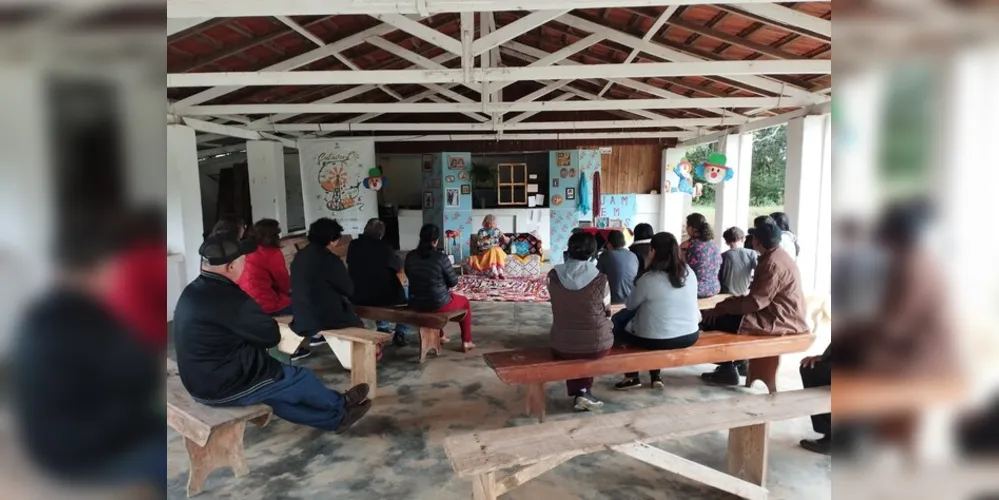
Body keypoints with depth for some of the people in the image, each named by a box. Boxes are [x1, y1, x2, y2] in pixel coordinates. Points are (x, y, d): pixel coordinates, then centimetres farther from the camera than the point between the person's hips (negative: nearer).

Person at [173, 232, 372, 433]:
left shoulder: (191, 292, 2)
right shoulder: (230, 299, -28)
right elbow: (271, 336, -14)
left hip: (200, 381, 9)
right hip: (225, 387, -9)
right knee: (301, 378, 10)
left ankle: (335, 419, 34)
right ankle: (341, 405, 37)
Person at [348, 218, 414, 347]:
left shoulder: (353, 245, -2)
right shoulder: (384, 247, -14)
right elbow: (400, 268, 0)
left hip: (357, 297, 5)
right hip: (383, 296, -4)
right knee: (404, 292, 23)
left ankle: (383, 329, 33)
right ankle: (400, 335, 18)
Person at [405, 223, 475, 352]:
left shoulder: (410, 256, -5)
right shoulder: (441, 257, -20)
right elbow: (453, 281, -10)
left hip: (415, 303, 5)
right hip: (438, 304, -5)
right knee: (465, 302, 25)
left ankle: (439, 335, 53)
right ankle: (466, 342, 29)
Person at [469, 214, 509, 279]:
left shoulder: (497, 231, 9)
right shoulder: (482, 231, 1)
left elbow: (506, 241, 8)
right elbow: (478, 243, -12)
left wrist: (503, 236, -11)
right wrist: (486, 238, -26)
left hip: (497, 250, 2)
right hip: (485, 252, -2)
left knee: (498, 251, -32)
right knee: (493, 251, -34)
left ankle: (500, 272, -38)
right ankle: (494, 273, -41)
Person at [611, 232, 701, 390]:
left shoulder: (648, 279, -17)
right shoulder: (690, 273, -1)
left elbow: (630, 305, -2)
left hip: (657, 340, -6)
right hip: (690, 336, 6)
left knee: (617, 320, 18)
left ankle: (632, 377, 22)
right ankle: (655, 376, 29)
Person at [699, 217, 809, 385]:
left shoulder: (773, 264, -21)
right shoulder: (774, 256, 10)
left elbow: (755, 302, -24)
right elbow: (757, 295, 13)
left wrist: (721, 308, -17)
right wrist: (724, 306, 5)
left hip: (780, 320, -10)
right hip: (776, 312, 10)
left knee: (714, 320, -11)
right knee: (719, 315, 16)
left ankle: (728, 370, 3)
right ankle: (739, 361, 20)